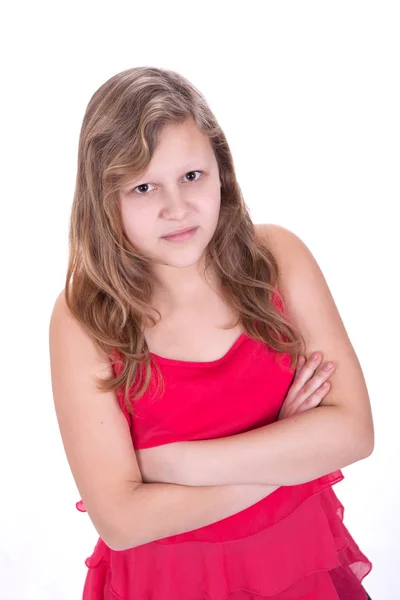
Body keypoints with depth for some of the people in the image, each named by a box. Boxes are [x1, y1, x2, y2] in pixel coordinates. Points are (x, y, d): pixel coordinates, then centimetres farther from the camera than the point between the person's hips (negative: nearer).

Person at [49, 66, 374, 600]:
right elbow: (120, 520, -22)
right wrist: (288, 451, -20)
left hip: (300, 555, 2)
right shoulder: (82, 318, -19)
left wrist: (172, 463, -21)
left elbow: (353, 430, -18)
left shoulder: (276, 255, -13)